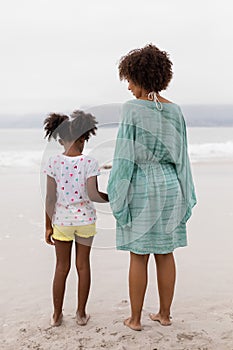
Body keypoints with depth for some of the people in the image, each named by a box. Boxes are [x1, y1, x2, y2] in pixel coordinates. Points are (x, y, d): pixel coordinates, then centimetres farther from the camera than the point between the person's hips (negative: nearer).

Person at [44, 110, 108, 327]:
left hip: (61, 220, 1)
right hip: (85, 219, -1)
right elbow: (93, 195, -16)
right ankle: (81, 313, 23)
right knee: (83, 265, 13)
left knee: (61, 267, 14)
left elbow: (50, 198, -5)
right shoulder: (89, 163, -12)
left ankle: (57, 315, 24)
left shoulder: (53, 162, -7)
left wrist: (48, 225, 3)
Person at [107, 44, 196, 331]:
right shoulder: (174, 111, 4)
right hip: (169, 188, 5)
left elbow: (125, 156, -15)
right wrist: (185, 197, 12)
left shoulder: (132, 109, -13)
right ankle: (164, 314, 24)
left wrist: (118, 196, -8)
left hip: (141, 189, -5)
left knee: (139, 257, 5)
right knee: (165, 254, 13)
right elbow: (181, 156, 6)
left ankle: (135, 318, 17)